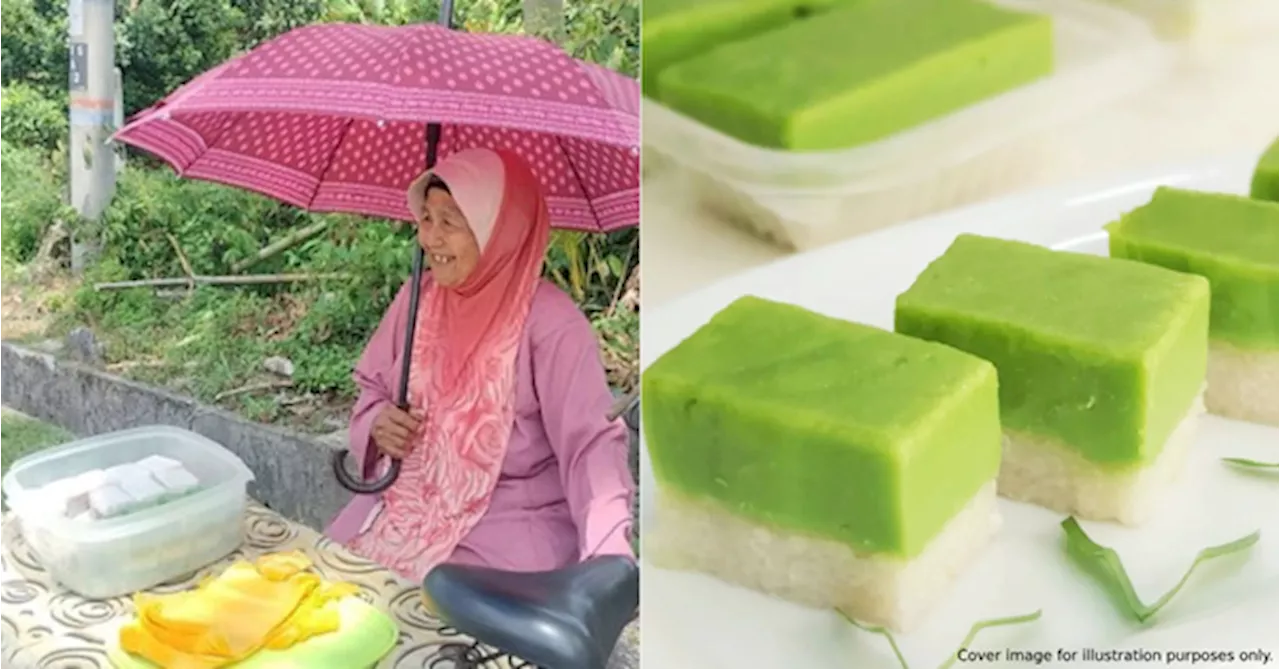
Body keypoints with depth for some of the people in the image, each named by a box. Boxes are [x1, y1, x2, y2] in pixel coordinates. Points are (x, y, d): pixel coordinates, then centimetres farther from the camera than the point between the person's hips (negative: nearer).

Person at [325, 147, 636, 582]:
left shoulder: (550, 322, -16)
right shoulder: (416, 298, 3)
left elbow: (589, 441, -22)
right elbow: (372, 387, 17)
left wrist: (610, 553, -36)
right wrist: (378, 424, -8)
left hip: (510, 529, -5)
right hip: (404, 510, 6)